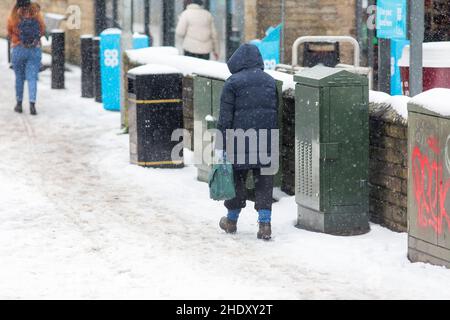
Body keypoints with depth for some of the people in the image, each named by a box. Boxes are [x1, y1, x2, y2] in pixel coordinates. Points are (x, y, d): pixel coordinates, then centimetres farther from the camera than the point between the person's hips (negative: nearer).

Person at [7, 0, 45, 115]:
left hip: (18, 50, 0)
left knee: (19, 78, 14)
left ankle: (19, 104, 20)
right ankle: (32, 104, -14)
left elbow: (9, 34, 5)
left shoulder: (13, 17, -7)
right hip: (35, 50, 0)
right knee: (32, 78, 0)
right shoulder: (37, 14, -3)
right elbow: (43, 31, 7)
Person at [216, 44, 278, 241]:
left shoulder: (233, 82, -5)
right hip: (266, 141, 3)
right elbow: (276, 112, 13)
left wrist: (220, 145, -6)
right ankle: (265, 223, -3)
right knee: (264, 181, 5)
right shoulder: (270, 81, 9)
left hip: (240, 140, -3)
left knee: (237, 178, 11)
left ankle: (232, 220, 24)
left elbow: (225, 116, -8)